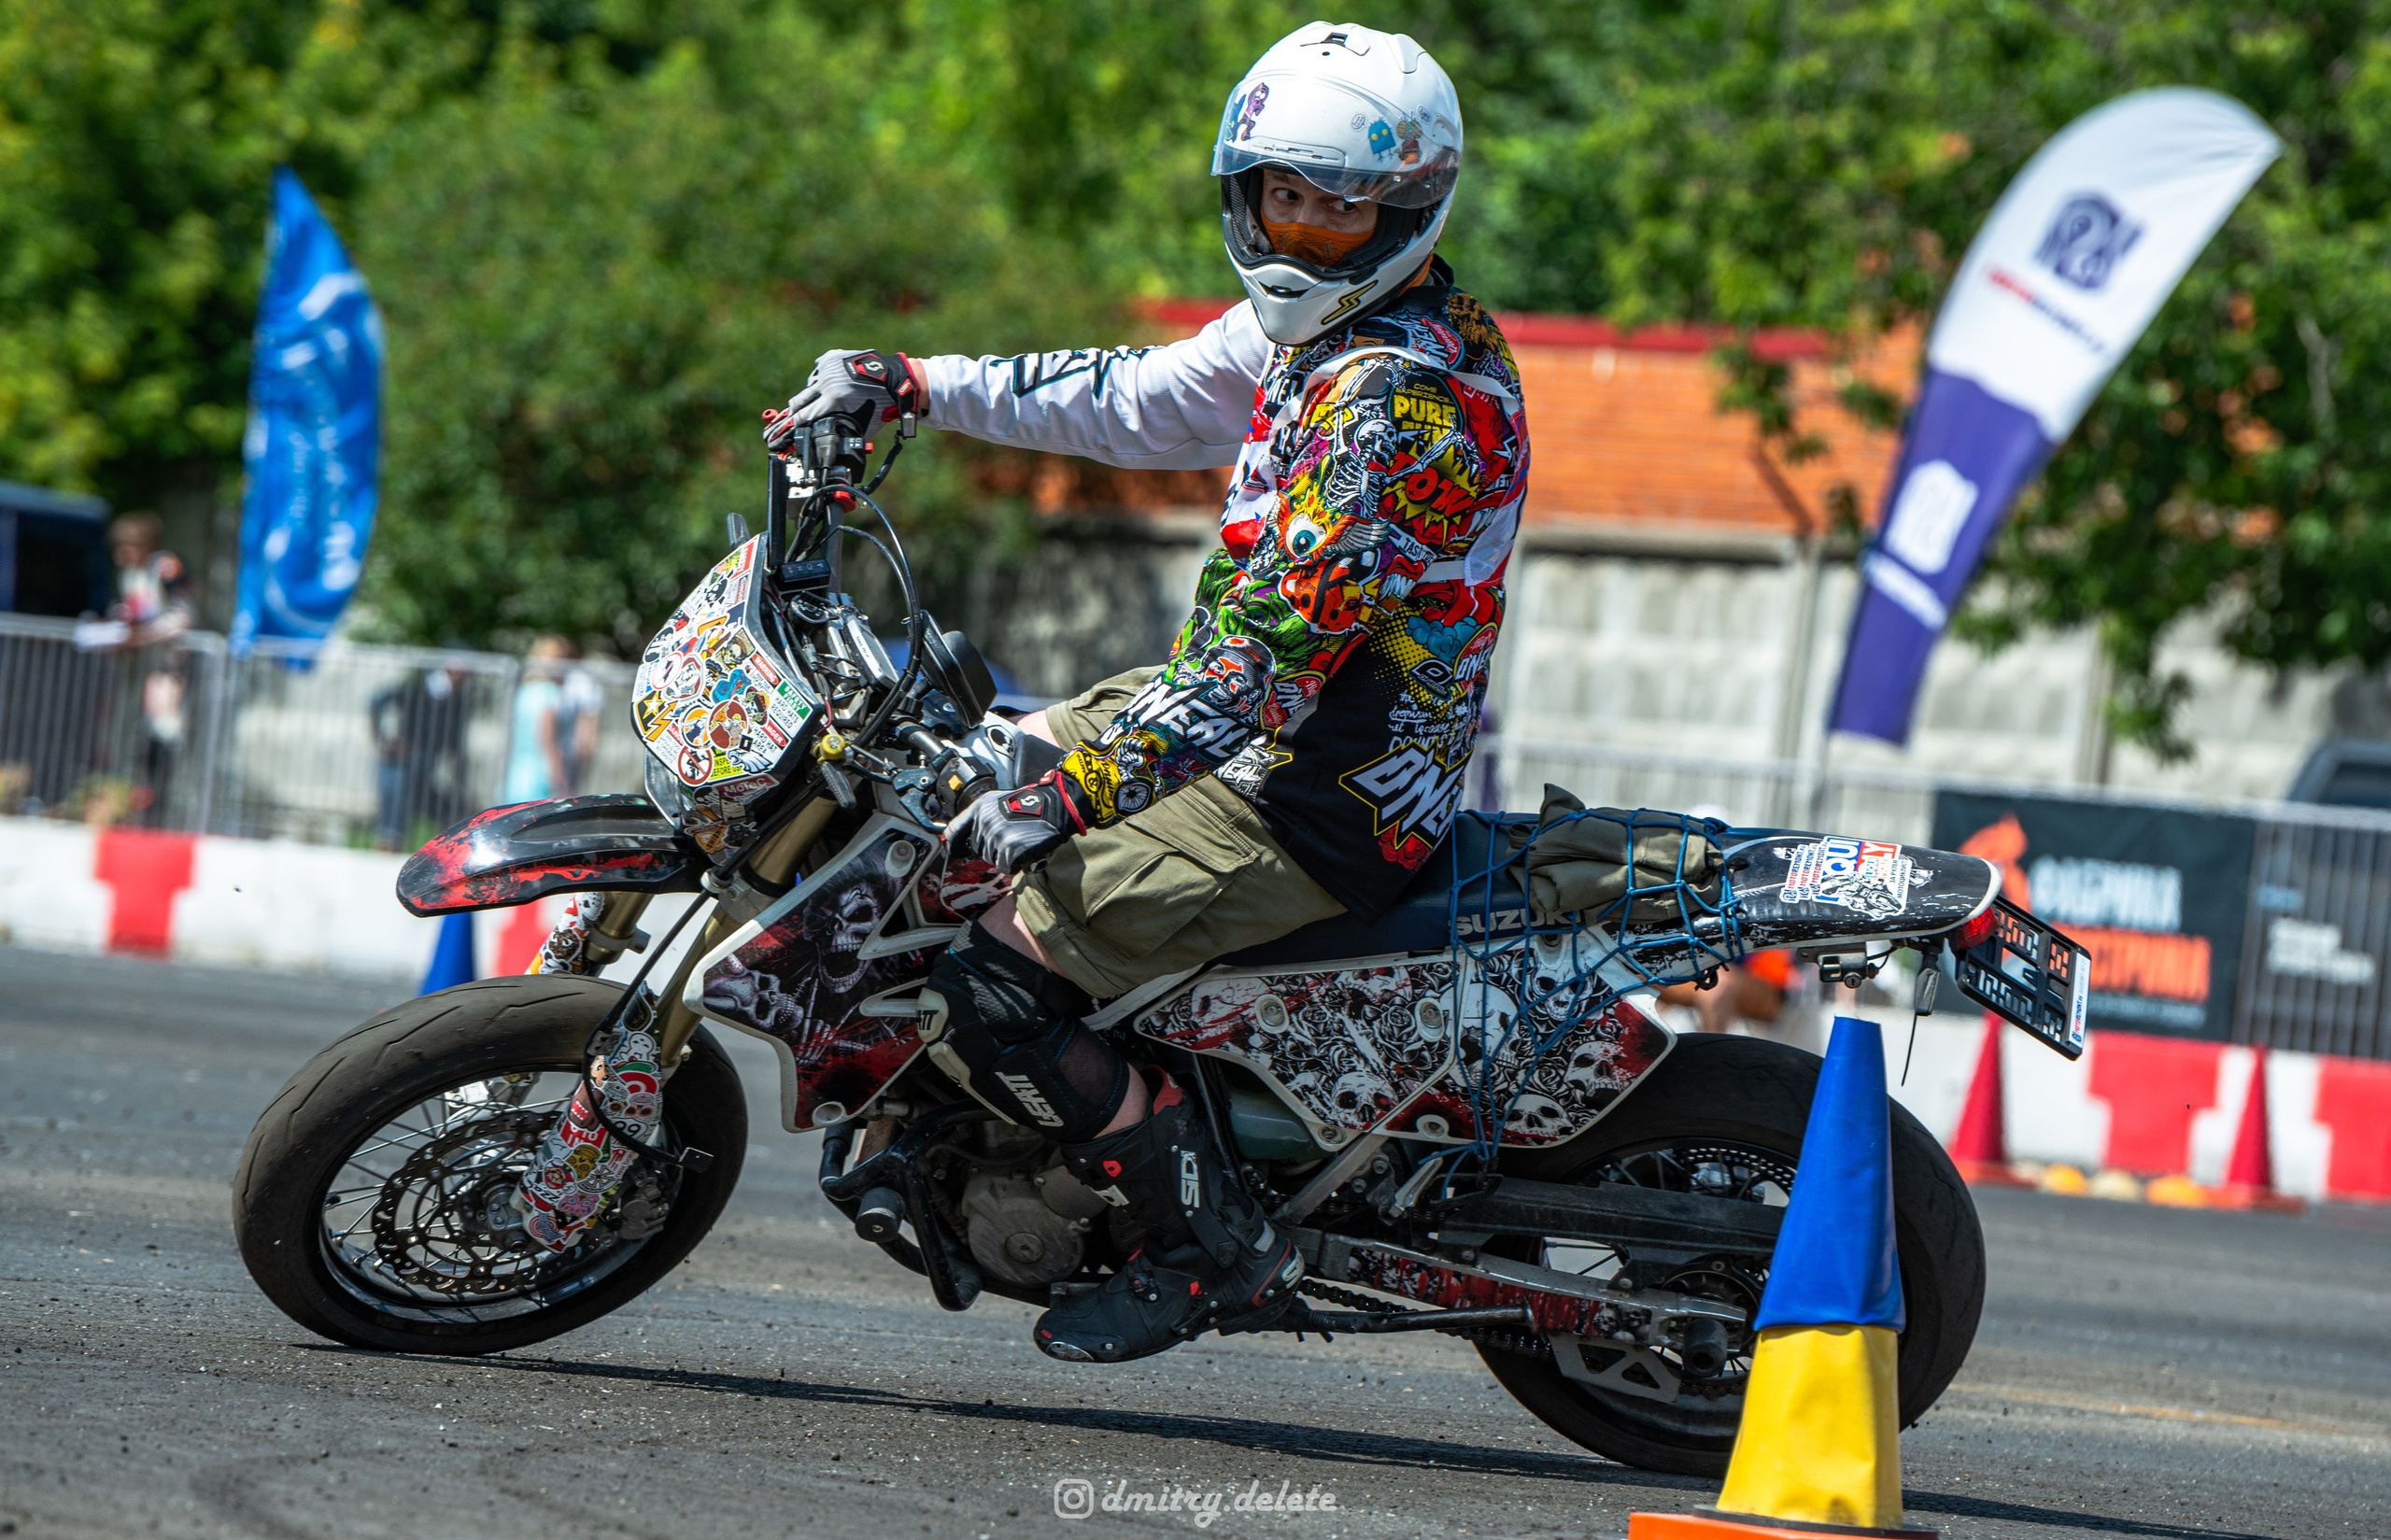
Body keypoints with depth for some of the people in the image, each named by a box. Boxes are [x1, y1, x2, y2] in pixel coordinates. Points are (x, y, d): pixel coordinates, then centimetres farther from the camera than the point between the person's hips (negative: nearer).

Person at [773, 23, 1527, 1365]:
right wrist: (908, 385, 12)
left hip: (1323, 800, -11)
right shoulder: (1315, 323, 7)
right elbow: (1133, 397, 19)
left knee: (986, 996, -16)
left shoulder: (1398, 400, -25)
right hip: (1259, 708, 11)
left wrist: (1073, 796, -34)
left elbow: (1274, 645, -30)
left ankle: (1222, 1251, -3)